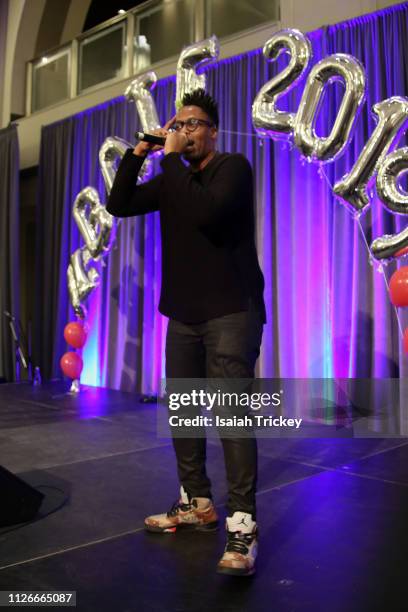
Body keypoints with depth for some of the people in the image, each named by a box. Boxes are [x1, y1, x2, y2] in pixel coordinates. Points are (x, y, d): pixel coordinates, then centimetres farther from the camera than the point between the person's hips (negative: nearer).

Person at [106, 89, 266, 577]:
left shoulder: (233, 167, -4)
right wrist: (138, 152, 4)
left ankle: (242, 525, -5)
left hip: (231, 313, -7)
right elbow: (119, 205, 11)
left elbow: (206, 213, -23)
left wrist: (173, 158, -14)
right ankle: (196, 504, 23)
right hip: (184, 315, 7)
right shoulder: (173, 179, 15)